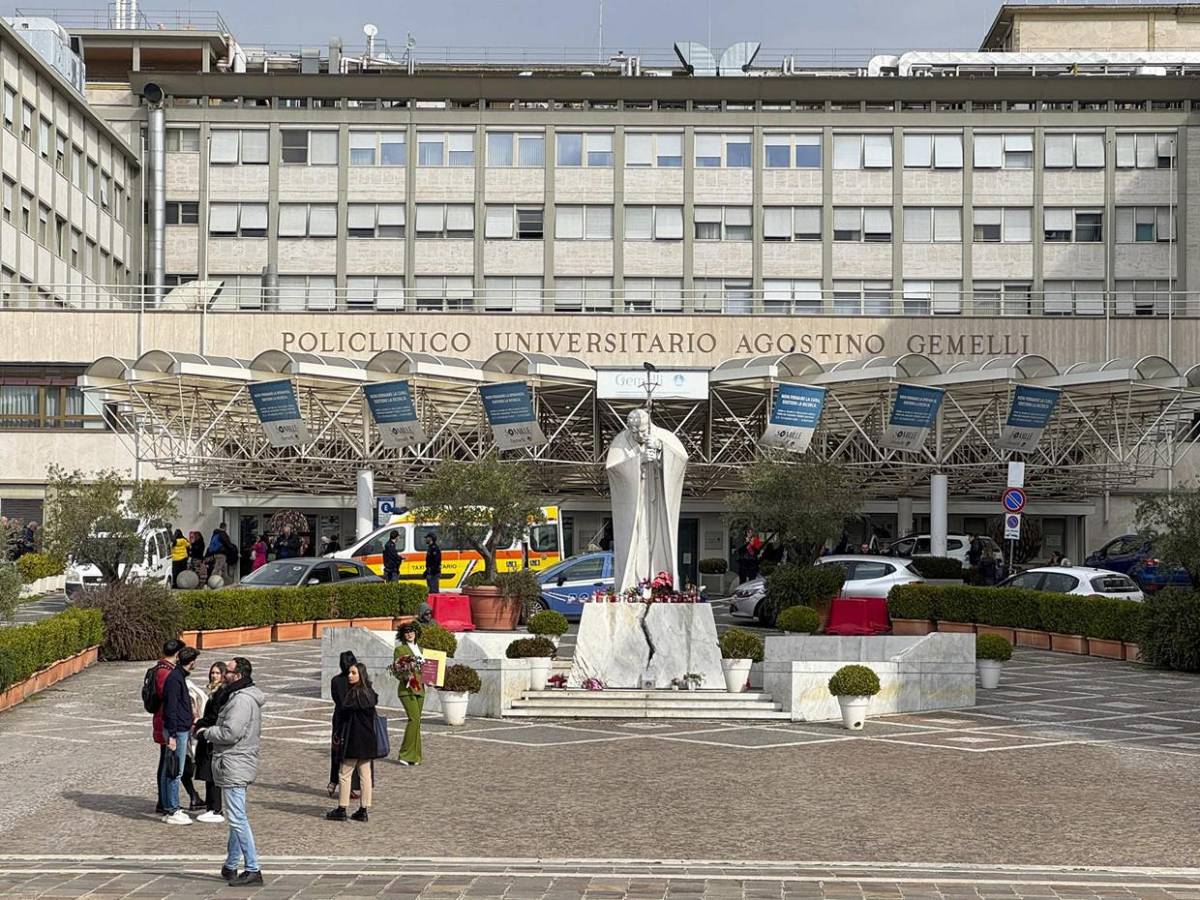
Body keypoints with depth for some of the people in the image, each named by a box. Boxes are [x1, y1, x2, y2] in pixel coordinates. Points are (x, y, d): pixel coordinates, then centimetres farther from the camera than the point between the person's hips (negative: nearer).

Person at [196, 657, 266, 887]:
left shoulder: (242, 700, -18)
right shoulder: (244, 696, 16)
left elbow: (230, 733, -23)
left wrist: (205, 732, -8)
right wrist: (210, 730, 11)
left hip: (234, 766, -11)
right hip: (238, 766, 11)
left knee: (237, 818, -9)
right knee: (236, 818, 17)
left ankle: (252, 870, -8)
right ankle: (230, 866, 27)